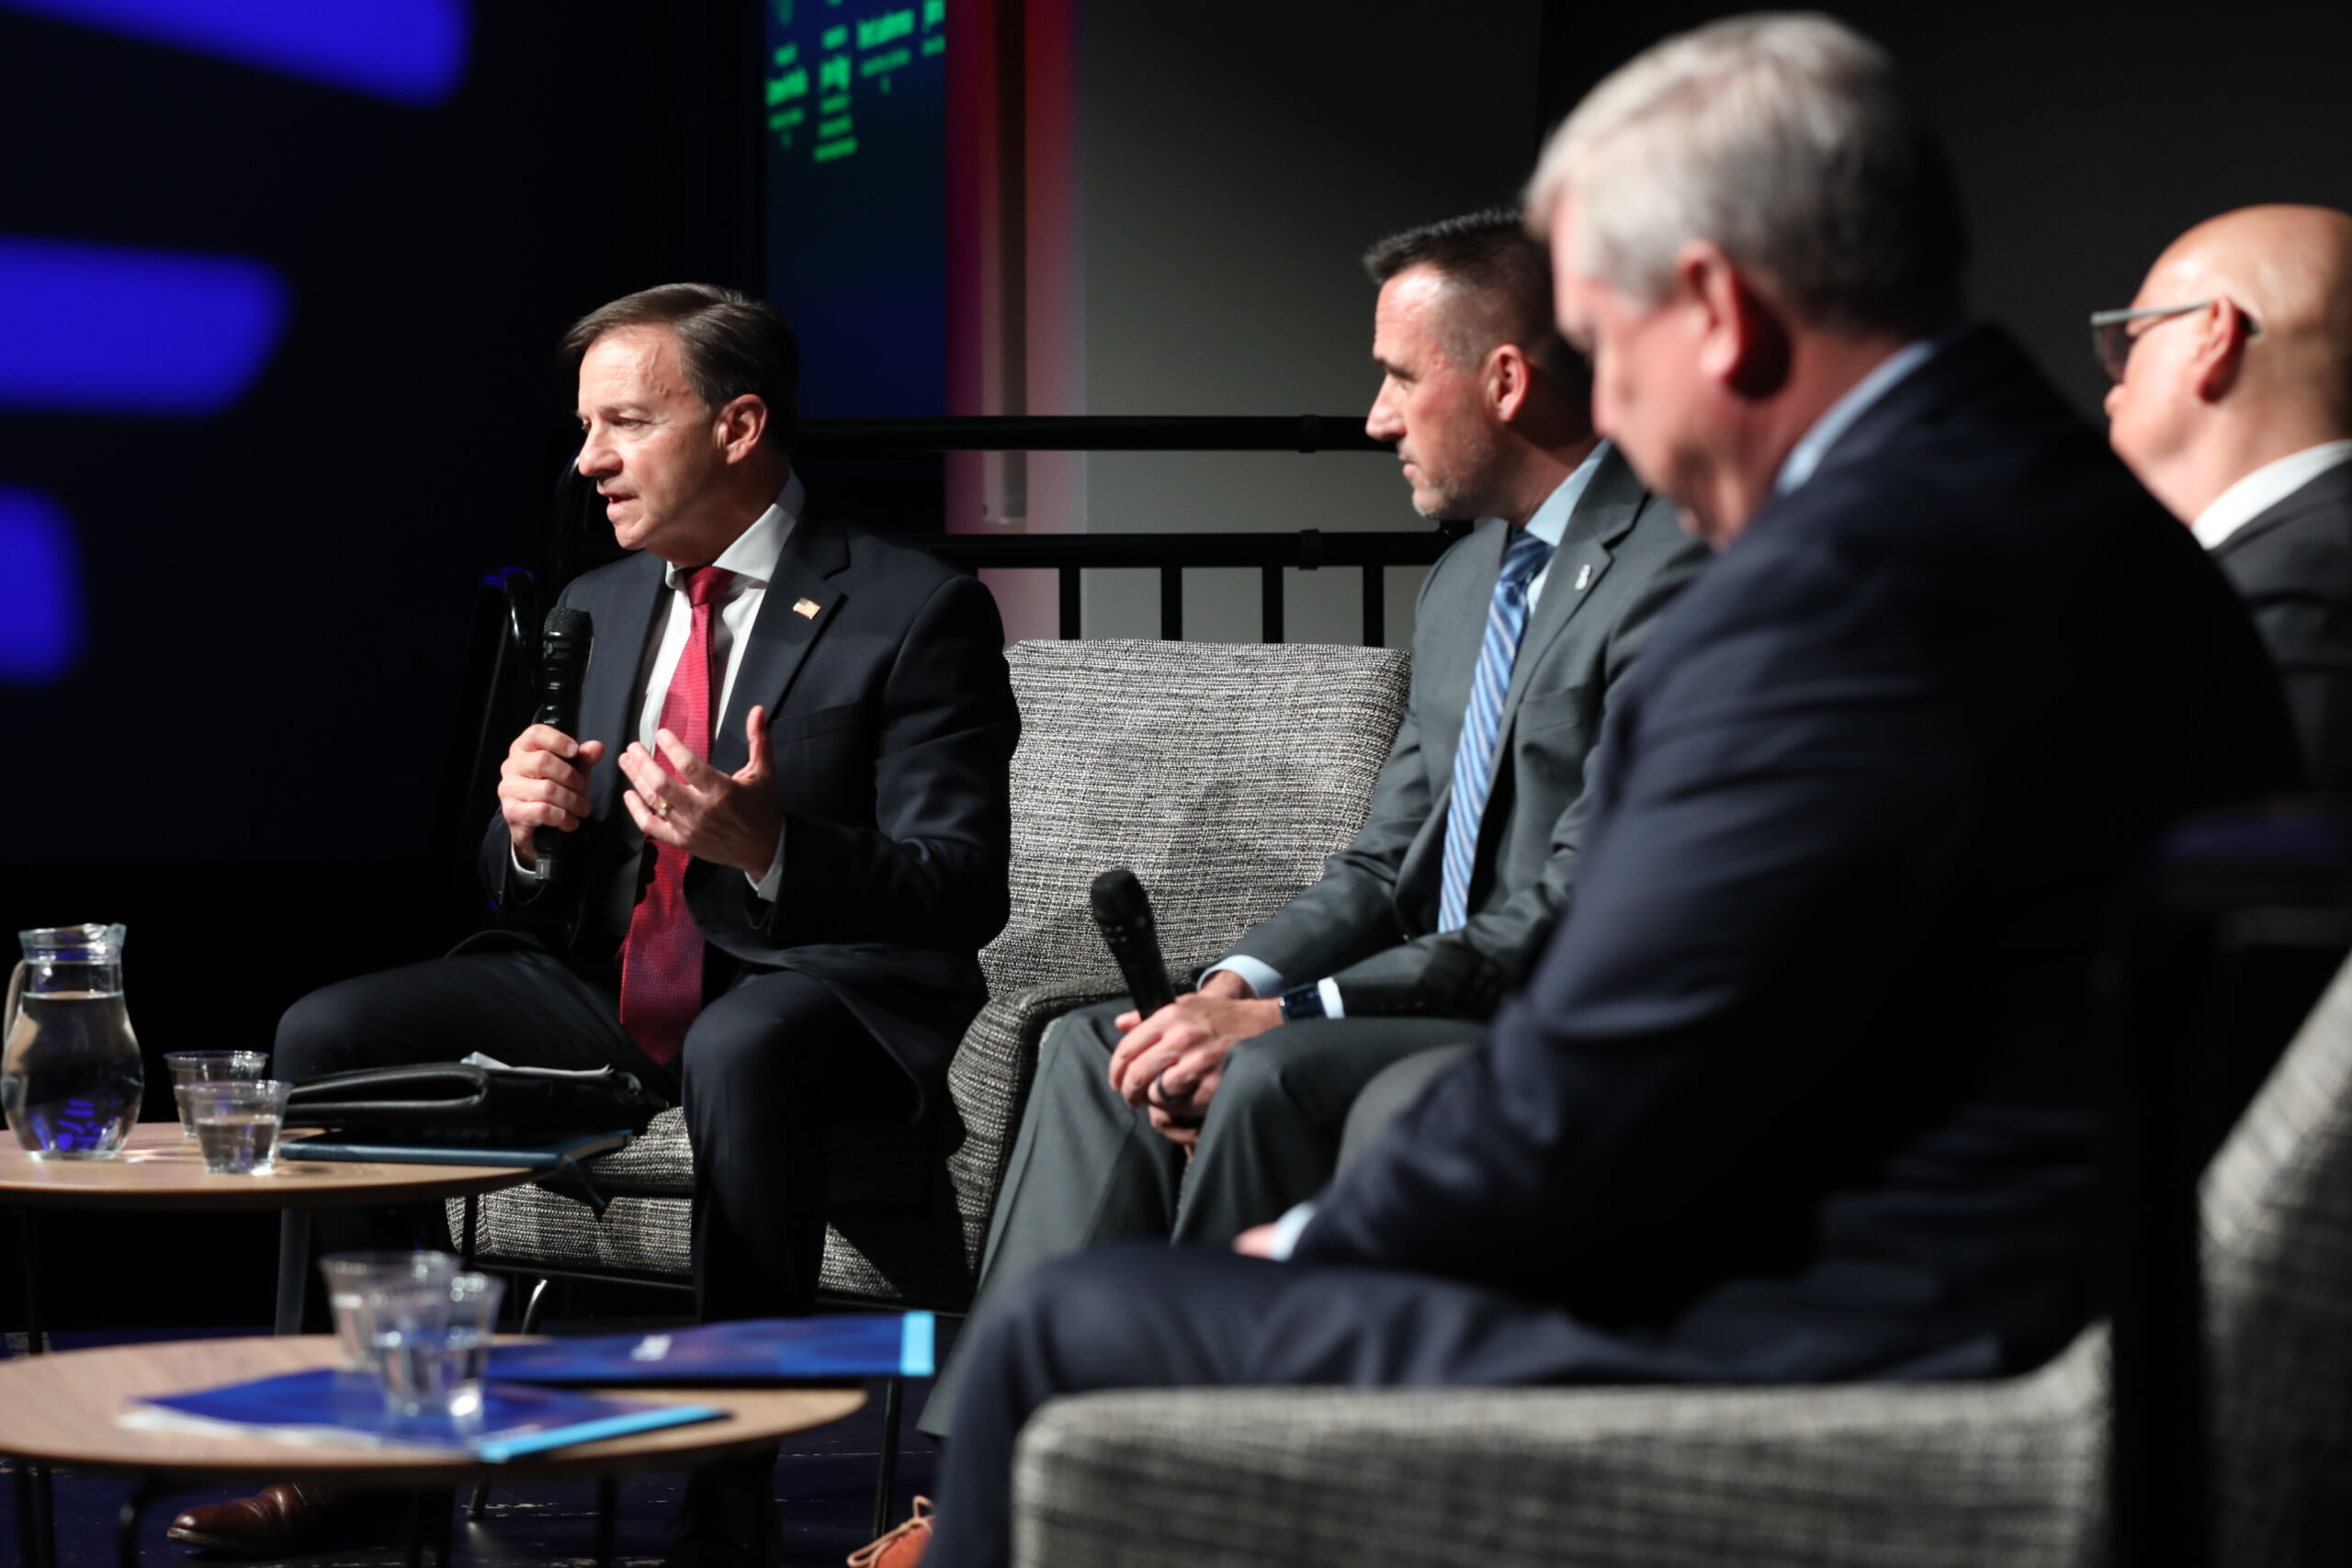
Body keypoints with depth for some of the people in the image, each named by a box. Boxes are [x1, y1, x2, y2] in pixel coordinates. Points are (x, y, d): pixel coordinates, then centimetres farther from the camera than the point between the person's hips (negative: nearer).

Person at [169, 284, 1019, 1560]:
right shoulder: (595, 609, 14)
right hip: (604, 981, 7)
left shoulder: (914, 613, -7)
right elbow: (516, 886, 18)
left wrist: (770, 845, -31)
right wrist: (530, 829, -8)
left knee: (740, 1054, -41)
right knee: (325, 1033, -12)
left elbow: (961, 894, -14)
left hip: (816, 988, -6)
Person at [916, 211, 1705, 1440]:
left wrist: (1286, 1018, -21)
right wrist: (1236, 988, -4)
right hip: (1453, 1014, 10)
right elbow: (1386, 864, 17)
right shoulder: (1468, 577, 17)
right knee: (1098, 1052, -2)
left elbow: (1580, 914, -22)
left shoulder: (1671, 569, -16)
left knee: (1278, 1080, -30)